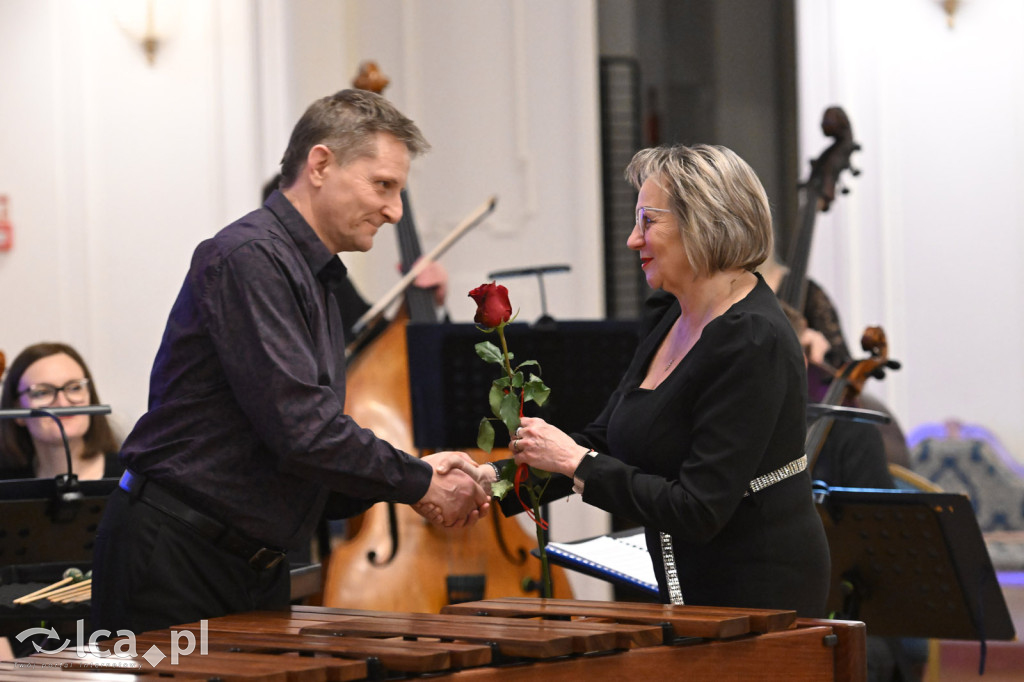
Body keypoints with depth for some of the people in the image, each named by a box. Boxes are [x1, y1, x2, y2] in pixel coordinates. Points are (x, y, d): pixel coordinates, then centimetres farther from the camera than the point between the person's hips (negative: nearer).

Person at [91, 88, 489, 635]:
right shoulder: (247, 257, -15)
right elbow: (301, 431, -23)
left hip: (256, 568, 9)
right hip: (171, 561, -9)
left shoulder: (315, 279, 17)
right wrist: (419, 483, -12)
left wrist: (420, 472, 2)